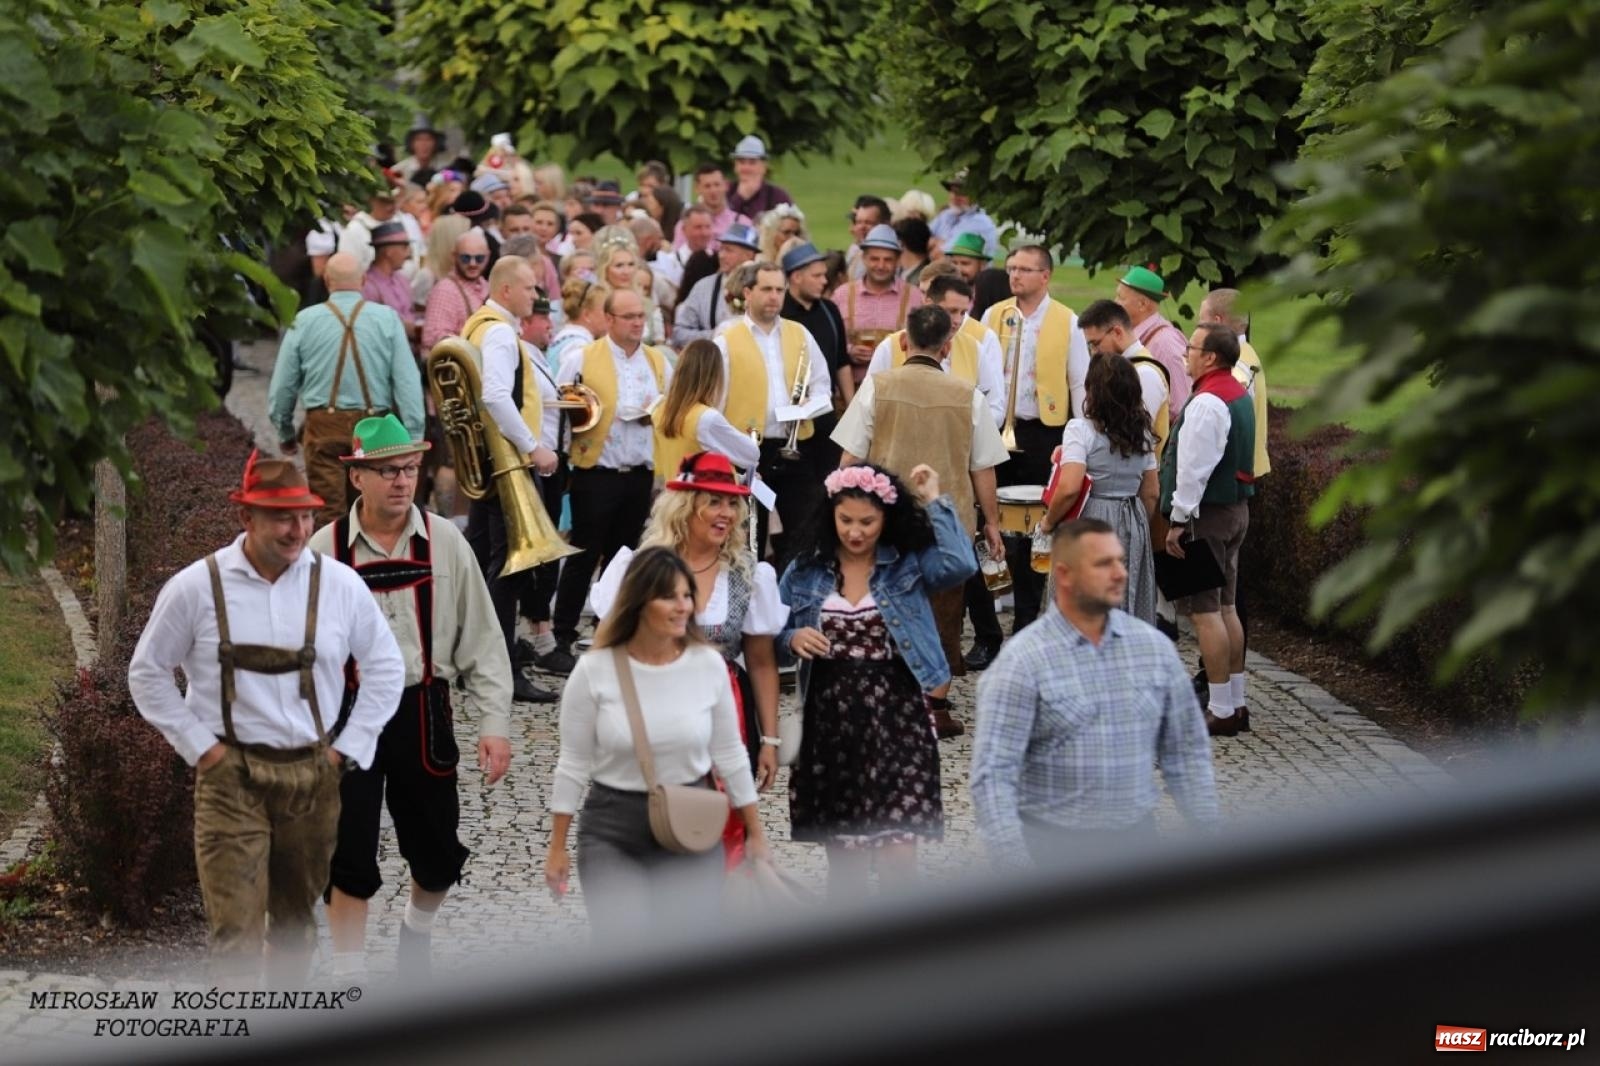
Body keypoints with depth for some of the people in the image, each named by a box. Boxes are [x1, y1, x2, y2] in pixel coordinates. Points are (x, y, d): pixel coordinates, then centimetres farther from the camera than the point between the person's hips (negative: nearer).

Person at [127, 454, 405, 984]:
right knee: (236, 927, -10)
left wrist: (349, 747, 4)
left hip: (313, 776, 3)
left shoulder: (339, 584, -1)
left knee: (297, 917, 16)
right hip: (232, 779, -3)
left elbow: (386, 667, 10)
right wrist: (199, 746, -2)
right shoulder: (196, 588, -6)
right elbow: (148, 672, 4)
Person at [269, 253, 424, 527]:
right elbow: (408, 381, -4)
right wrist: (413, 437, 0)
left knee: (330, 514, 1)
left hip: (324, 427, -1)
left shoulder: (304, 321, 0)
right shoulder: (387, 319, -2)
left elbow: (282, 386, 7)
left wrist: (285, 433, 21)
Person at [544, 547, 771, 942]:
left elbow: (729, 755, 5)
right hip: (612, 827, -2)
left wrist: (755, 833, 8)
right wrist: (557, 847, 1)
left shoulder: (708, 665, -5)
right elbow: (573, 763, -2)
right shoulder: (595, 670, -11)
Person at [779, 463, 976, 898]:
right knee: (841, 844, 11)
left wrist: (934, 501, -13)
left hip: (894, 714, -2)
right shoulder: (806, 571, 5)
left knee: (897, 843, -11)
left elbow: (960, 564, -19)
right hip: (829, 716, 2)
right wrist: (794, 638, -11)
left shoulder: (908, 567, -1)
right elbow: (771, 631, 12)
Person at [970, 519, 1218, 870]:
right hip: (1055, 847, -4)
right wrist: (1014, 868, -22)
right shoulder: (1022, 661, -11)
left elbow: (1186, 752, 11)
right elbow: (993, 774, -15)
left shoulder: (1155, 647, 4)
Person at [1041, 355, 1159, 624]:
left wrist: (1048, 522, -8)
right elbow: (1151, 493, 12)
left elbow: (1069, 488, -22)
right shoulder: (1142, 433, 8)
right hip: (1134, 525, 6)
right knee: (1131, 606, 12)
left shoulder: (1081, 430, -12)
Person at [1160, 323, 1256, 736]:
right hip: (1236, 508, 10)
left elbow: (1193, 469, -22)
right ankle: (1235, 704, 19)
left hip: (1208, 514, -10)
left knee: (1205, 611, -7)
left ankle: (1221, 711, -6)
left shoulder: (1207, 404, -19)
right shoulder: (1239, 395, 13)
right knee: (1226, 608, 15)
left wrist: (1179, 520, -18)